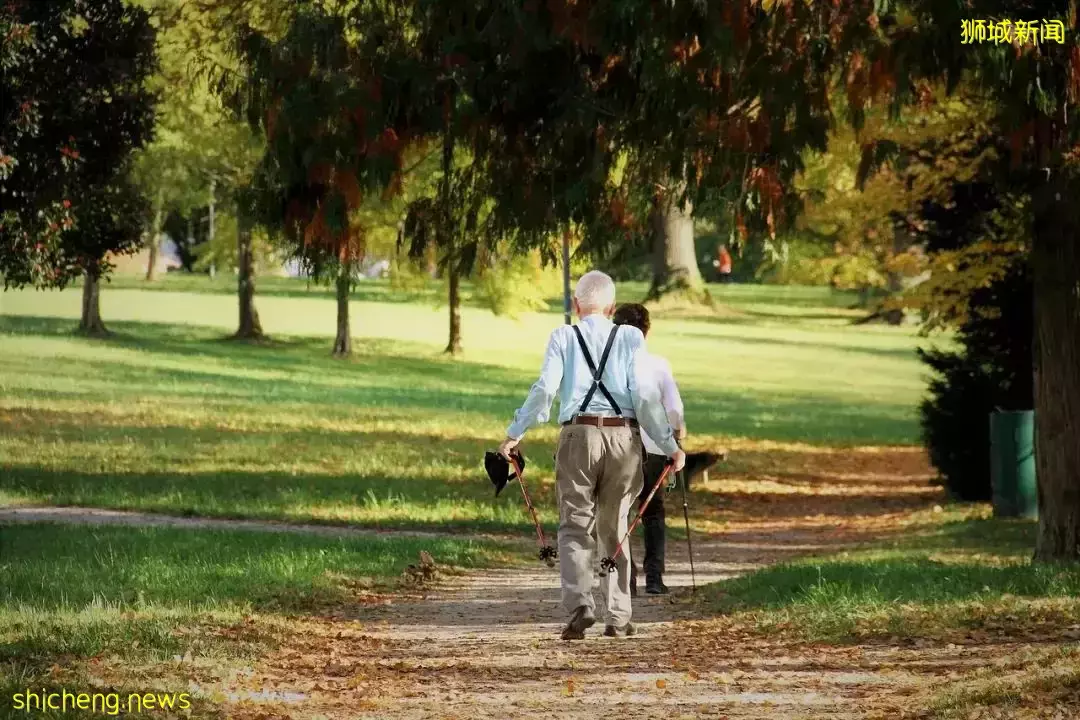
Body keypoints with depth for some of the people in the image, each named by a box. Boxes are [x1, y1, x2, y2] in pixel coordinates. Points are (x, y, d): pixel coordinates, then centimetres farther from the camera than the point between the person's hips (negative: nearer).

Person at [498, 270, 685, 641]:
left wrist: (515, 433, 2)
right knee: (615, 529, 14)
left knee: (575, 527, 3)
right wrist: (669, 445, 4)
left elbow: (545, 388, -6)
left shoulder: (563, 337, 3)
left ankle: (580, 605, -17)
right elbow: (645, 394, -1)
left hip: (579, 435, -1)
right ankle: (618, 617, 14)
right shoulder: (630, 337, 5)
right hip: (624, 436, 1)